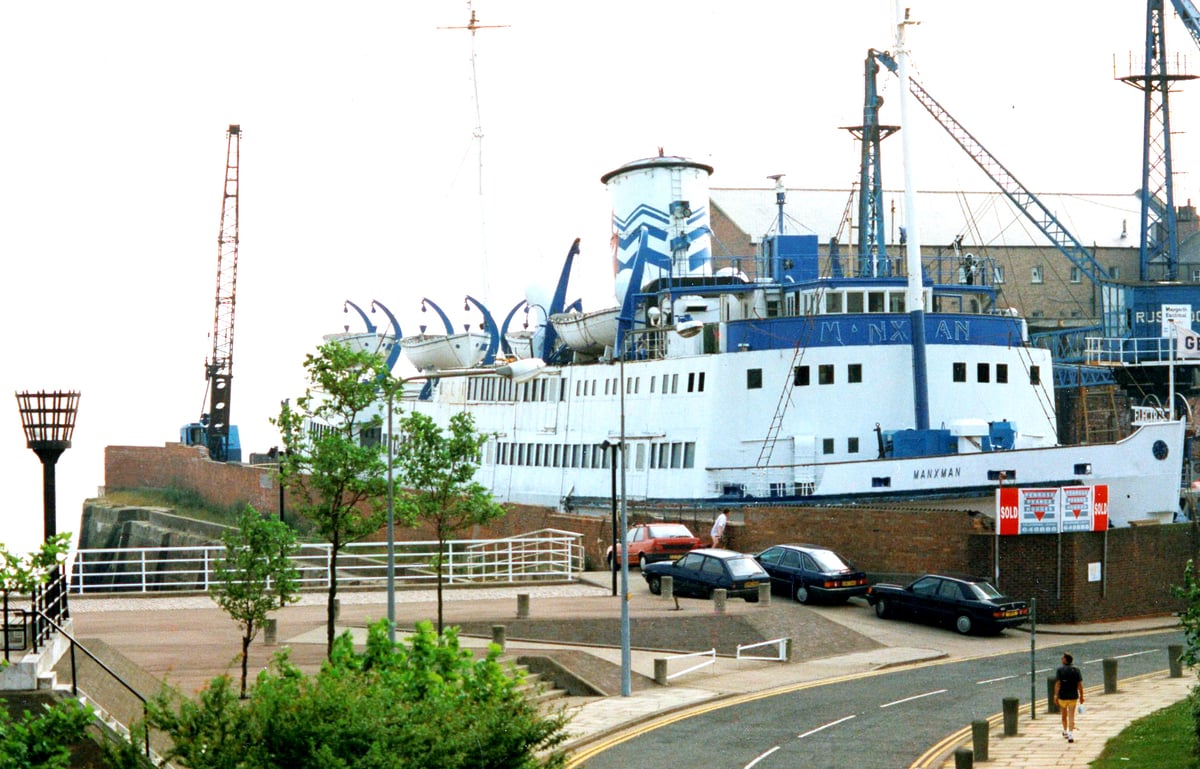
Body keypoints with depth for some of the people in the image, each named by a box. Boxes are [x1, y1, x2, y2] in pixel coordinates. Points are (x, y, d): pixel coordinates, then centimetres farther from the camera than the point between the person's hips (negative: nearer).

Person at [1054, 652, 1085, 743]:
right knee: (1071, 716, 0)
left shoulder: (1060, 670, -8)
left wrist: (1056, 695, -13)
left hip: (1062, 696, -1)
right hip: (1073, 697, 1)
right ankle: (1070, 735, -11)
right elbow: (1080, 684, -4)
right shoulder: (1076, 670, -2)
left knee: (1064, 715, 20)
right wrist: (1081, 696, 4)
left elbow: (1057, 683, -14)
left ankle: (1065, 731, 36)